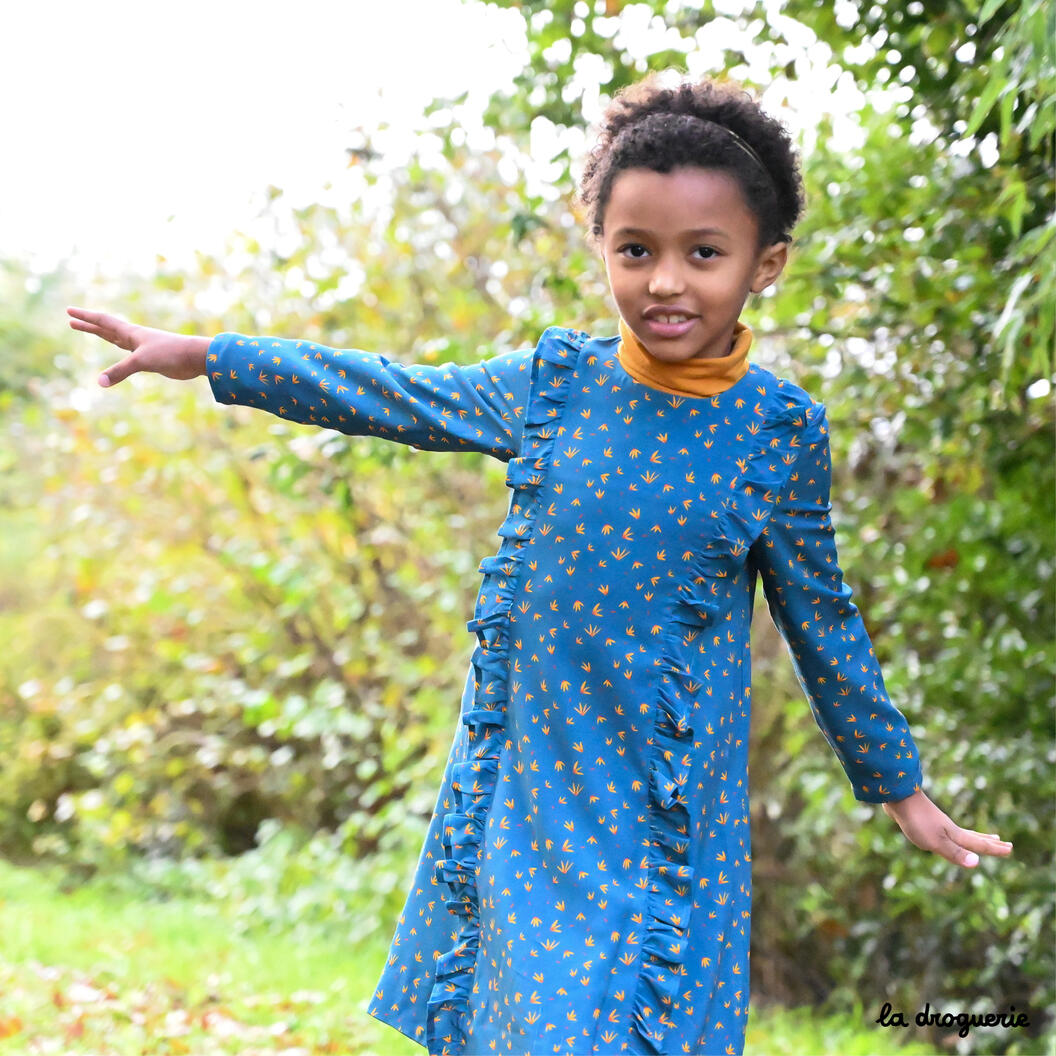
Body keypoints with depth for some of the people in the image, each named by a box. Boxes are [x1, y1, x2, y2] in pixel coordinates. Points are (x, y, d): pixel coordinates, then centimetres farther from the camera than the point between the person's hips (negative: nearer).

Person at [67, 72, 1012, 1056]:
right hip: (525, 782, 3)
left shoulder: (781, 431, -6)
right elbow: (389, 395, 9)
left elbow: (821, 619, 4)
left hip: (665, 811, -2)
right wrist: (199, 355, 10)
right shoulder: (554, 381, -1)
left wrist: (900, 790, 11)